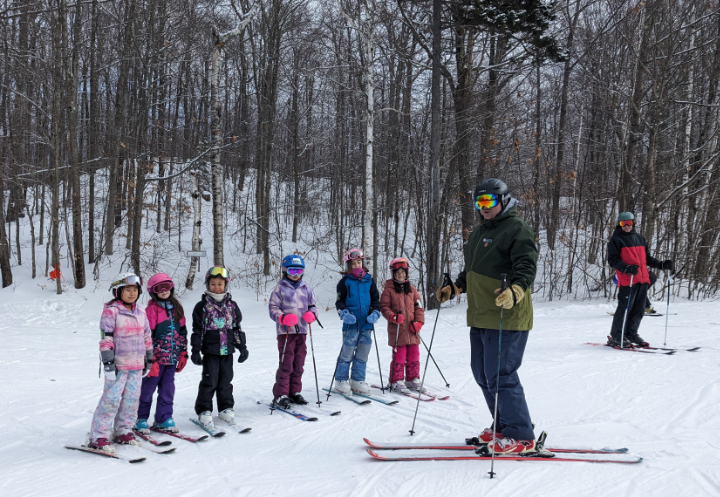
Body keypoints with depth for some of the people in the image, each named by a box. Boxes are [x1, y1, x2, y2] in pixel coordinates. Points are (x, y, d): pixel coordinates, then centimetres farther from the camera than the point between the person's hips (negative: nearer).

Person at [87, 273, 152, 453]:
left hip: (137, 364, 6)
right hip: (118, 364, -6)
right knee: (111, 399, -9)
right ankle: (98, 437, -3)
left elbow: (146, 337, 20)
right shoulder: (111, 311, -7)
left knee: (131, 399, 9)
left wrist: (149, 358, 21)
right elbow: (106, 338, -12)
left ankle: (123, 431, 22)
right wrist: (108, 362, -17)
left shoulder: (140, 312, 13)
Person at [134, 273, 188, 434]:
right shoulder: (151, 310, -8)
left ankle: (164, 418, 20)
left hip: (172, 358, 5)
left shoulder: (177, 308, 10)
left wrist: (183, 354, 12)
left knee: (168, 389, 11)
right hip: (156, 358, -5)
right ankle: (141, 419, 17)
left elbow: (182, 332, 15)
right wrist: (150, 359, -15)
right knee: (147, 388, 5)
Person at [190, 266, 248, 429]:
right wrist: (195, 350, -5)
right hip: (210, 350, -3)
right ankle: (204, 411, 9)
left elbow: (237, 328, 14)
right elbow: (197, 330, -1)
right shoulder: (202, 306, -1)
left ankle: (226, 408, 22)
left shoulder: (232, 305, 9)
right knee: (210, 381, -2)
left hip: (227, 350, 3)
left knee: (226, 380, 9)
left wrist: (242, 347, 12)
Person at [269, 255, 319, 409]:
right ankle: (280, 395, 0)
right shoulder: (280, 289, 0)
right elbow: (273, 308, -3)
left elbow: (313, 306, 19)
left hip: (302, 331, 5)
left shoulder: (306, 289, 14)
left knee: (298, 364, 10)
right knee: (286, 365, -8)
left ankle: (294, 392, 21)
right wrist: (283, 318, -20)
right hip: (285, 332, -5)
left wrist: (312, 314, -4)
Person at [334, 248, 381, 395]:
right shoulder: (345, 281, 2)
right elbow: (339, 301, 2)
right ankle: (341, 381, 10)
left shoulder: (369, 280, 11)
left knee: (363, 352, 7)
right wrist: (344, 313, -15)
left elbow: (376, 299, 15)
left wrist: (375, 313, -2)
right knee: (347, 352, -2)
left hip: (366, 323, 4)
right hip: (351, 323, -4)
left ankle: (357, 380, 18)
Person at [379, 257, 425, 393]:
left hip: (412, 330, 4)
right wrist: (393, 317, -20)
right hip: (397, 330, -4)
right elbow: (384, 307, -3)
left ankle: (413, 379, 22)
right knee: (399, 356, -2)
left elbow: (419, 307, 11)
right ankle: (396, 381, 8)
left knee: (414, 355, 9)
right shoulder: (389, 290, -1)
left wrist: (419, 322, -3)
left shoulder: (412, 290, 11)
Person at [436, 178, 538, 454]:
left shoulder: (517, 229, -8)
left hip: (507, 318, -9)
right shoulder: (479, 231, 21)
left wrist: (515, 291, -37)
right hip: (479, 317, 10)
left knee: (500, 376, -9)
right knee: (482, 374, 14)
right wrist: (453, 288, 27)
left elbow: (527, 266, -20)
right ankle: (503, 427, 27)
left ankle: (520, 437, 3)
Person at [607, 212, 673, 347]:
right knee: (624, 308, -8)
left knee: (639, 309, 9)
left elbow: (647, 257, 25)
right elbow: (612, 260, -6)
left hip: (643, 279, 7)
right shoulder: (616, 239, 1)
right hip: (627, 280, -6)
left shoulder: (639, 238, 19)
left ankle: (631, 334, 22)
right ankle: (616, 337, 1)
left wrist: (661, 265, 11)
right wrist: (626, 268, -22)